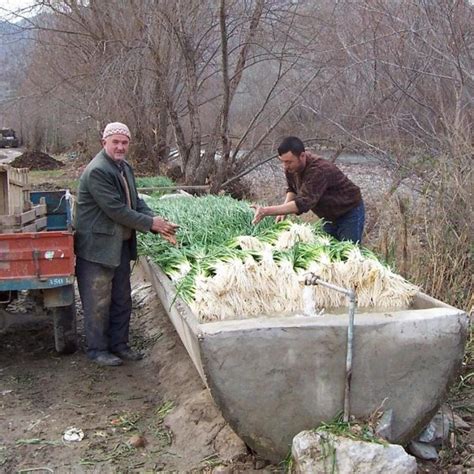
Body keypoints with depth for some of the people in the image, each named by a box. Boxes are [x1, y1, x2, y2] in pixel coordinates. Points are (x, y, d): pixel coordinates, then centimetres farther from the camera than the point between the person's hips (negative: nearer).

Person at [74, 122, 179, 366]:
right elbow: (116, 209, -23)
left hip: (121, 245, 9)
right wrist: (151, 223, -17)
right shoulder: (96, 171, -20)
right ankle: (97, 350, 17)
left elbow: (136, 202, 10)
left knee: (122, 300, 16)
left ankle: (119, 344, 29)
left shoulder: (125, 168, 10)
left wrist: (158, 225, -6)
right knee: (98, 301, 3)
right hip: (98, 247, -9)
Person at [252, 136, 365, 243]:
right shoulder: (291, 168, -11)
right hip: (329, 216, 7)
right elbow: (292, 189, 9)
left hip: (350, 212, -7)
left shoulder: (319, 170, -36)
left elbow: (303, 203, -45)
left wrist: (267, 211, -50)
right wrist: (283, 210, -10)